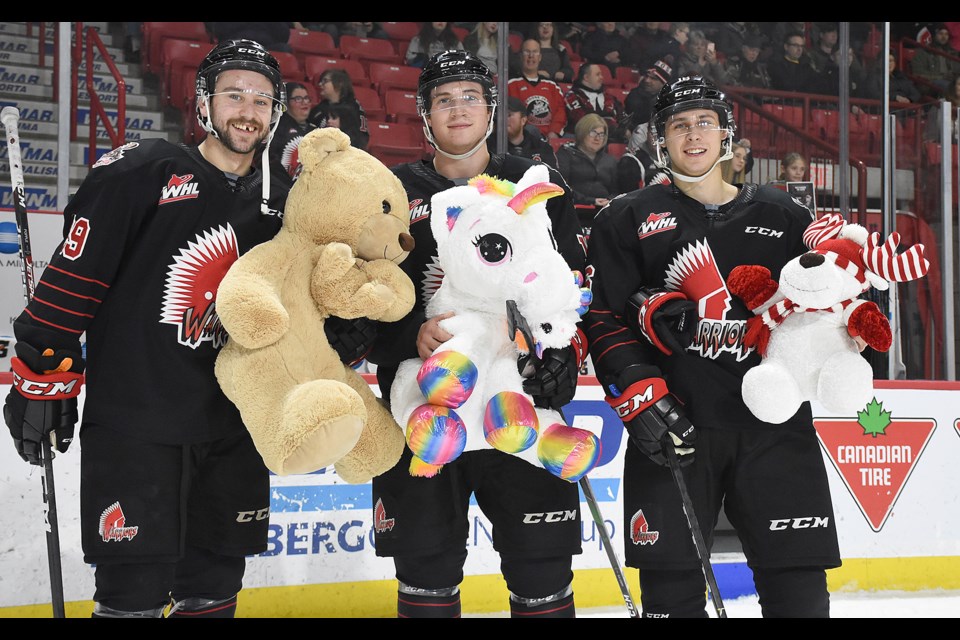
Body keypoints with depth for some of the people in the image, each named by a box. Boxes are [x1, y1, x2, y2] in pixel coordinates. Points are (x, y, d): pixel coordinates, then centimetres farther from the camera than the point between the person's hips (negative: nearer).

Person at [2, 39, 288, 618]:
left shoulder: (274, 207, 10)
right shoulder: (143, 173, -8)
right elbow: (72, 275, -8)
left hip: (230, 429, 6)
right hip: (132, 422, -5)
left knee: (215, 589, 12)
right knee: (135, 590, -4)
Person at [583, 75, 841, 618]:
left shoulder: (781, 216, 15)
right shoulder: (627, 220, 9)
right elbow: (601, 317, 1)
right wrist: (640, 395, -10)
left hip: (774, 425, 2)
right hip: (674, 427, -1)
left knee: (799, 588, 0)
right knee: (672, 587, -1)